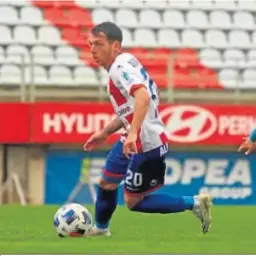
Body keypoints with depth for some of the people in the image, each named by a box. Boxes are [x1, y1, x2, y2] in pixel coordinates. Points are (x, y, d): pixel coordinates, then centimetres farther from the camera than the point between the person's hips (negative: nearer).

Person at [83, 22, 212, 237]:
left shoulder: (121, 67, -19)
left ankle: (194, 203, 2)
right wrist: (105, 133, 28)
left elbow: (143, 96, -37)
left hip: (146, 144, -10)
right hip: (133, 141, 10)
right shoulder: (124, 64, 11)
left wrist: (133, 133, -45)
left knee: (133, 201, -1)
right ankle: (100, 229, 42)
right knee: (106, 183, 21)